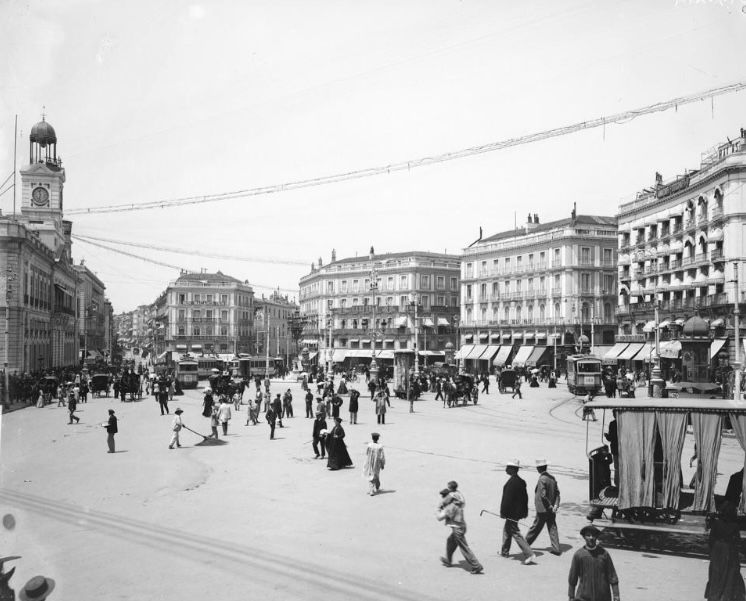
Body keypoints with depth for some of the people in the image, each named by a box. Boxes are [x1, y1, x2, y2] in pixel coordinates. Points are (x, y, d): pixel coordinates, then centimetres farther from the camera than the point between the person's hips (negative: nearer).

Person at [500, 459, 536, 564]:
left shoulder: (511, 482, -22)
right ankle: (505, 551, 37)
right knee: (507, 530, 23)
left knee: (516, 533, -4)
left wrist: (503, 512, -16)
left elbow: (507, 499, -23)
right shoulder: (521, 481, 6)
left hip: (512, 512, -10)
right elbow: (525, 497, 12)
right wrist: (525, 511, 19)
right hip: (519, 511, 10)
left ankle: (530, 555, -7)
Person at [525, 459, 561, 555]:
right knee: (552, 528, 8)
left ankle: (526, 543, 26)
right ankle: (556, 549, 6)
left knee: (535, 527, 9)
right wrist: (556, 505, -2)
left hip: (542, 509, -6)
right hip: (551, 510, 6)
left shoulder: (542, 479, -18)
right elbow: (557, 493, 5)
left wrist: (550, 506, -14)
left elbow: (543, 495, -23)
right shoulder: (552, 478, 5)